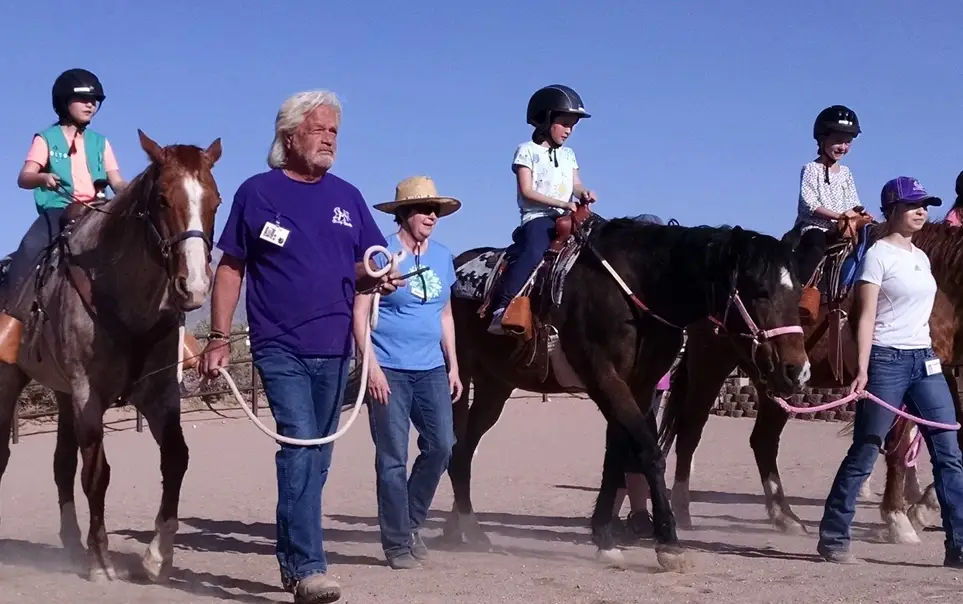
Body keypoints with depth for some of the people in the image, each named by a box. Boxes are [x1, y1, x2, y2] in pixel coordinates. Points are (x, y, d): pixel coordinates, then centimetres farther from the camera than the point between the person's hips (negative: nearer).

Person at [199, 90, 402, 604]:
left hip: (333, 350, 5)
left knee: (316, 456, 12)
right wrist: (219, 338, -6)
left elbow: (367, 266, 15)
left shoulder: (347, 197, 10)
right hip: (280, 348, -5)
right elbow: (230, 268, -1)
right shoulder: (258, 192, -1)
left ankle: (292, 556, 26)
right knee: (300, 446, -17)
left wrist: (380, 277, -9)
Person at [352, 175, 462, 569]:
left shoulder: (442, 257, 11)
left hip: (431, 370, 6)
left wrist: (453, 365, 14)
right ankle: (397, 543, 11)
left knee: (441, 445, 0)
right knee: (393, 458, -1)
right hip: (389, 372, -6)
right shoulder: (383, 254, -8)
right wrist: (372, 366, -17)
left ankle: (411, 522, 22)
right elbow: (360, 313, -10)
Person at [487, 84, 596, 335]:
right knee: (535, 251, -34)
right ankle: (501, 308, -39)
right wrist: (561, 203, -16)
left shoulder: (568, 154, 20)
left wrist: (584, 194, -11)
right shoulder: (527, 151, 1)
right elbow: (527, 191, -8)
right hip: (537, 217, -7)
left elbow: (576, 185, 15)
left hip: (566, 218, 7)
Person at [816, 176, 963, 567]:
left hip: (924, 360, 7)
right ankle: (832, 538, 8)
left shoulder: (921, 257, 16)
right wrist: (862, 370, -18)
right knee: (864, 453, -3)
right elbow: (866, 316, -11)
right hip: (888, 360, -7)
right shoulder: (879, 255, -5)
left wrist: (930, 358, 16)